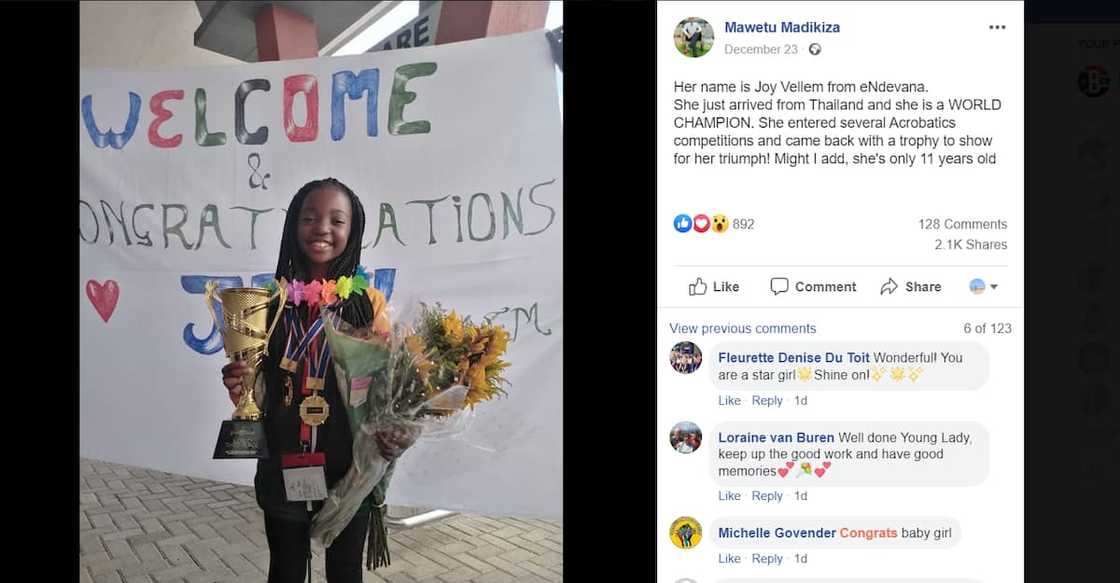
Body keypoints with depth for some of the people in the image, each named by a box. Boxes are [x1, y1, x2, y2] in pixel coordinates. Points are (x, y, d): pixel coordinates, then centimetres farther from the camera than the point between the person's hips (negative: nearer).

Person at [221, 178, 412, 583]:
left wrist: (393, 434, -20)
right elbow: (258, 389, 5)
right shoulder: (273, 300, -2)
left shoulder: (369, 303, -6)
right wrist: (239, 390, -17)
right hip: (283, 466, 1)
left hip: (350, 467, -1)